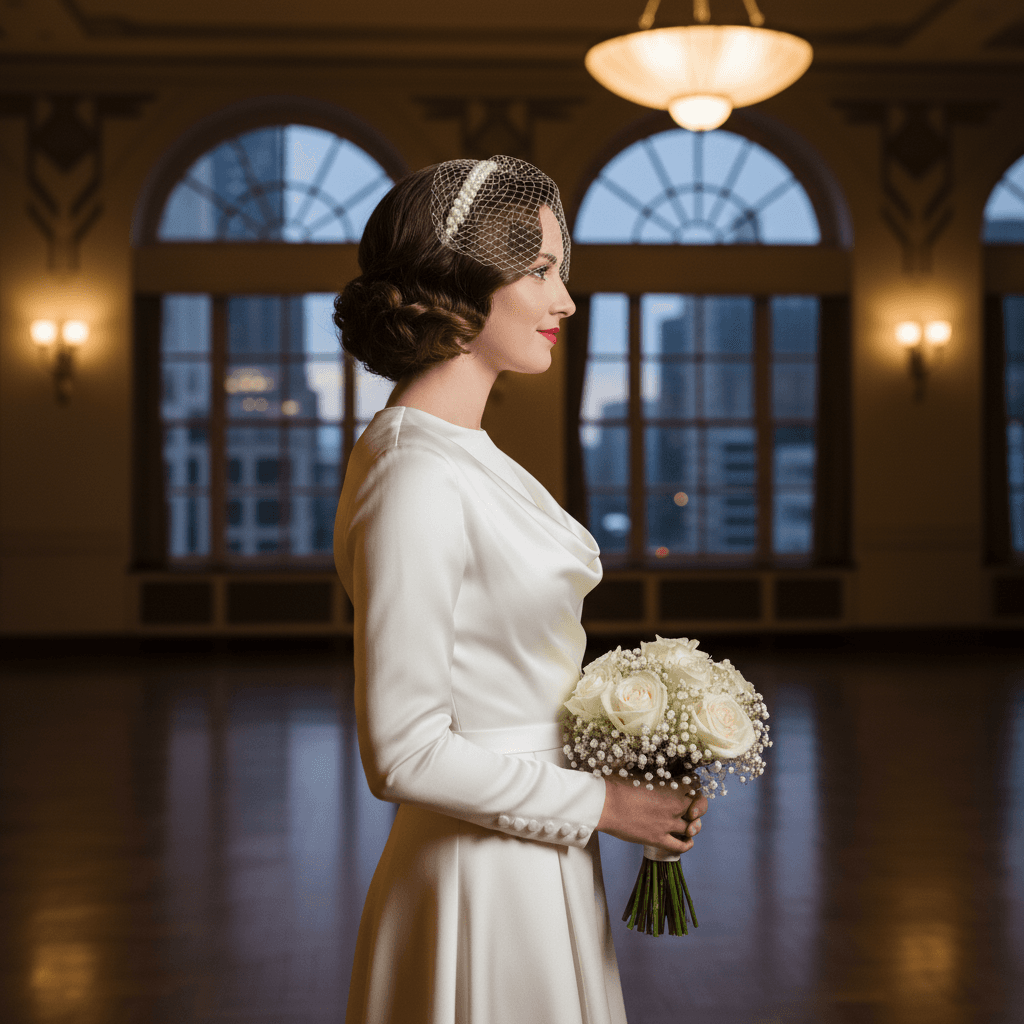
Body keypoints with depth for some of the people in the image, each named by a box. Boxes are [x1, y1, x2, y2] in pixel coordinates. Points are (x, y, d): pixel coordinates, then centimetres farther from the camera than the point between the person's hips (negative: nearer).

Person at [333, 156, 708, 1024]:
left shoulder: (465, 454, 7)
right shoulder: (416, 480, -23)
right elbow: (404, 753, -23)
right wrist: (598, 803, -14)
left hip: (536, 864, 9)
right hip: (485, 886, -9)